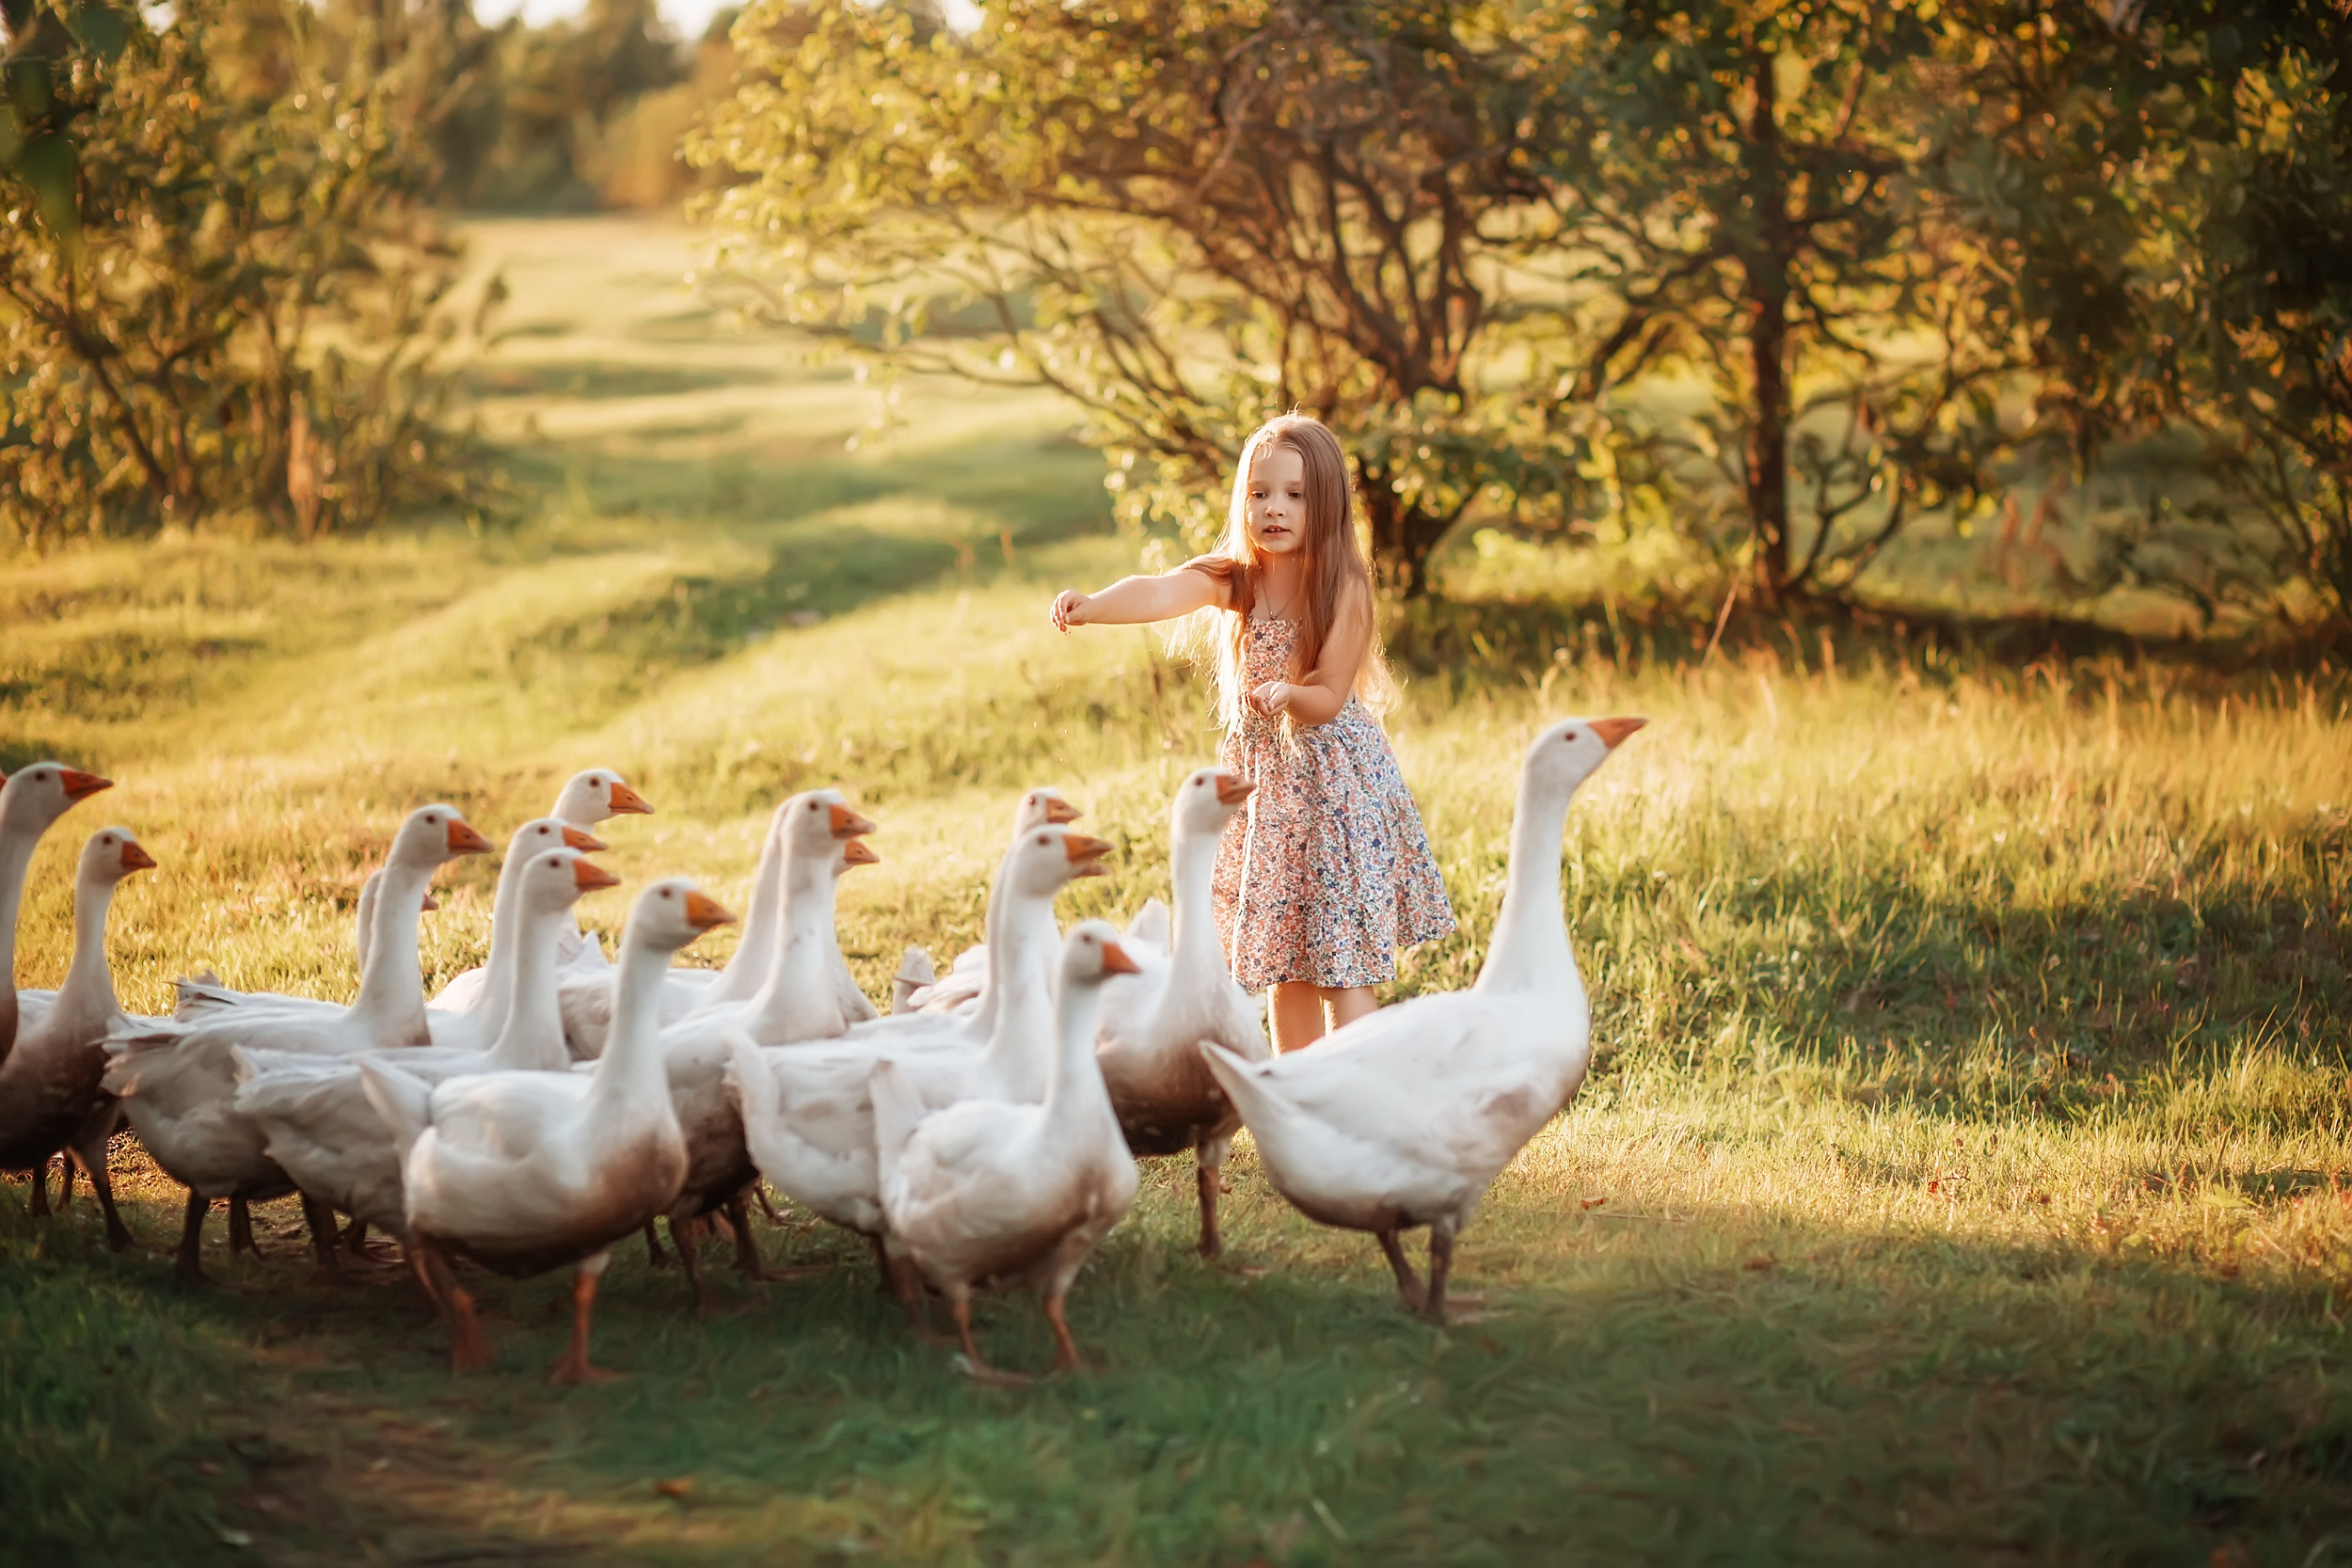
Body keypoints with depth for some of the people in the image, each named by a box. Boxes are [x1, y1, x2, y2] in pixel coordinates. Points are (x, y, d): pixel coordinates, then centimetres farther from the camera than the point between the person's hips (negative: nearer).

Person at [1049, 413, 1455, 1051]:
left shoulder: (1344, 590, -14)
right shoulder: (1230, 579, -7)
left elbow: (1330, 699, -14)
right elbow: (1159, 593, -27)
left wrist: (1288, 696, -36)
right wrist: (1091, 605, -48)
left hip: (1336, 779, -4)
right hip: (1261, 780, 4)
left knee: (1340, 961, -4)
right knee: (1284, 963, 13)